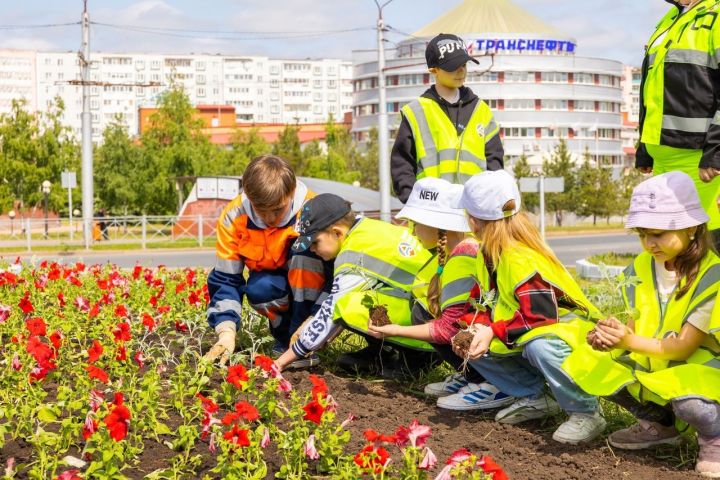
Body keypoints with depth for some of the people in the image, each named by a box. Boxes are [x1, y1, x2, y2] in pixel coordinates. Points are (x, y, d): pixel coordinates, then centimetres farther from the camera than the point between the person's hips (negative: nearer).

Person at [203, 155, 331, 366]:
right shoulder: (233, 217, -17)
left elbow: (337, 270, -27)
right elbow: (225, 279, -12)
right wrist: (226, 331, -25)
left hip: (312, 286, -1)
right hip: (270, 280, 2)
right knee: (257, 289, -35)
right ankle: (285, 332, -3)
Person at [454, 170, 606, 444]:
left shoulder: (522, 261, -27)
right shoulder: (489, 255, 4)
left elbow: (540, 316, -31)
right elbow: (492, 305, 7)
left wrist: (493, 331, -29)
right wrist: (479, 328, -14)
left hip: (567, 328, -10)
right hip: (525, 339, 10)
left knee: (540, 348, -42)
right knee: (473, 346, 0)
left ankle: (586, 413, -21)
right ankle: (534, 398, 9)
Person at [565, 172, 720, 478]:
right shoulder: (642, 267, -1)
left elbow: (683, 347, -22)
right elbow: (636, 324, 2)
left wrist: (631, 341, -34)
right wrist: (609, 337, -21)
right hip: (652, 367, 7)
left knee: (687, 401, -40)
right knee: (592, 369, -12)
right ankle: (658, 424, 11)